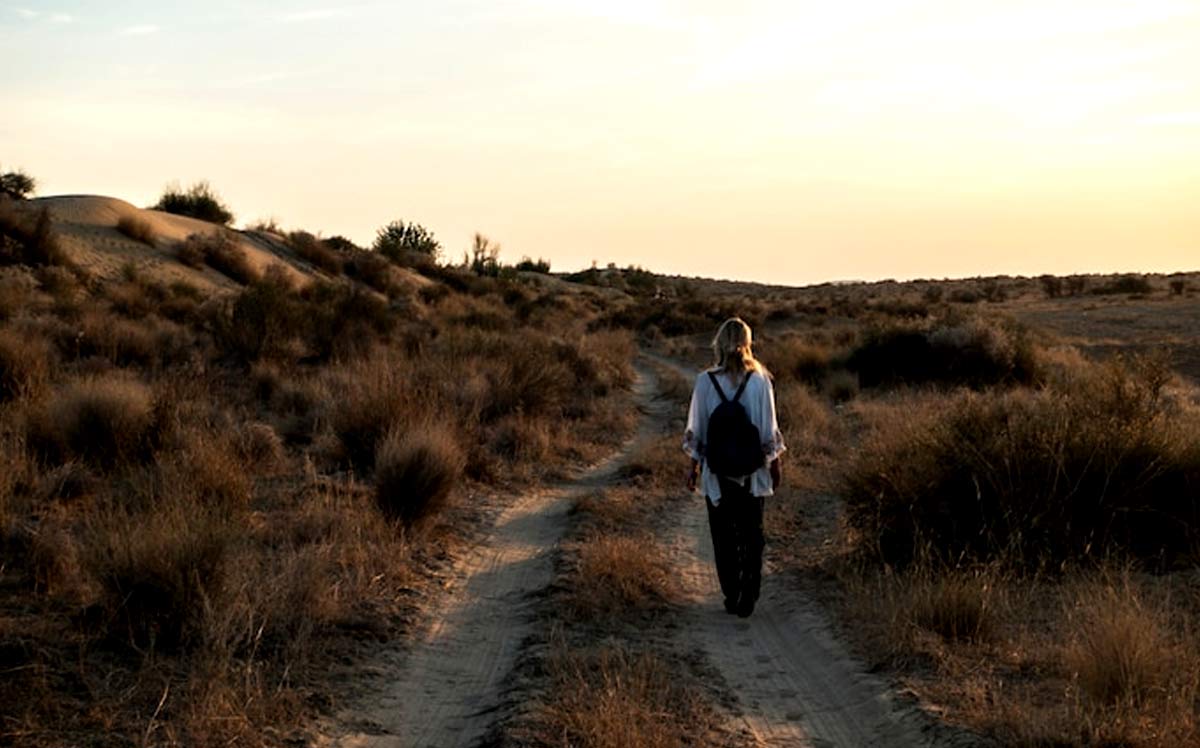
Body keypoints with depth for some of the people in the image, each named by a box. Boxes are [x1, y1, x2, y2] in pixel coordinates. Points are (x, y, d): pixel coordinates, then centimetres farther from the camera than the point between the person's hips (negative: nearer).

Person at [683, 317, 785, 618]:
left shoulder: (706, 381, -8)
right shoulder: (760, 381, -8)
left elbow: (696, 430, -3)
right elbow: (770, 429, -3)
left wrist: (694, 466, 7)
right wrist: (775, 462, 9)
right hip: (753, 470, 0)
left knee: (723, 536, 10)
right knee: (752, 534, 11)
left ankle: (731, 596, 12)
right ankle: (748, 598, 8)